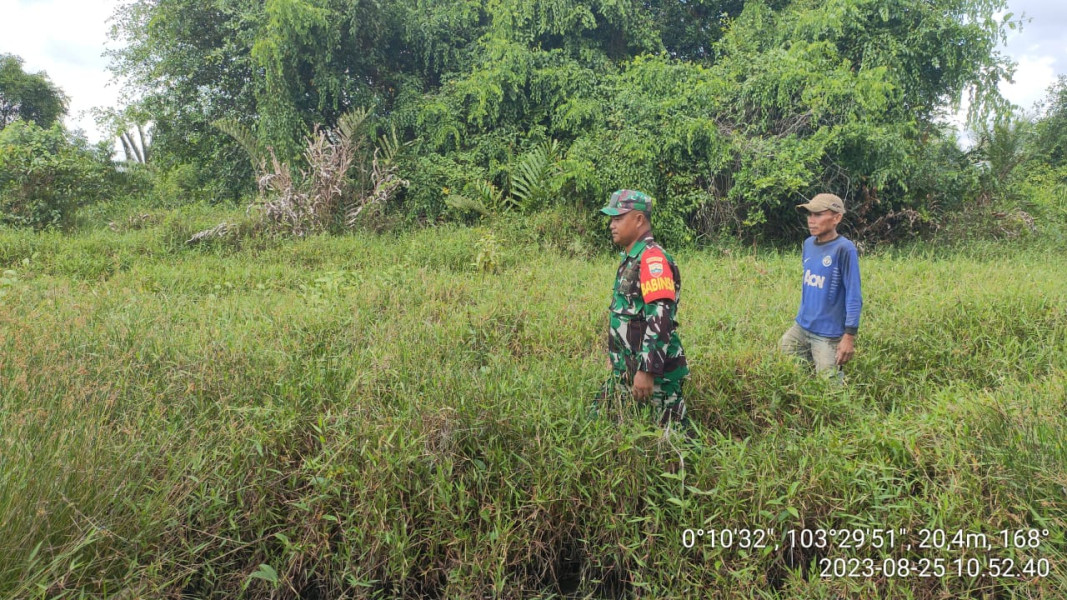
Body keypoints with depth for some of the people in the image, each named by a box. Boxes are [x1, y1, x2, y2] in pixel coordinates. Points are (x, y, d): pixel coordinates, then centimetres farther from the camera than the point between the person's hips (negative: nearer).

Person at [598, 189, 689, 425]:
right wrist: (616, 358, 23)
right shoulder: (631, 259, 14)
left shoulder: (653, 258, -16)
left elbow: (661, 319, -25)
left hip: (654, 376, -10)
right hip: (625, 374, 10)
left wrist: (647, 370, -28)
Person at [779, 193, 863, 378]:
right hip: (801, 327, 7)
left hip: (828, 334, -6)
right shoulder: (808, 244, 4)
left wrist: (849, 335, -17)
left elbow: (854, 297, -15)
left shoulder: (844, 249, -15)